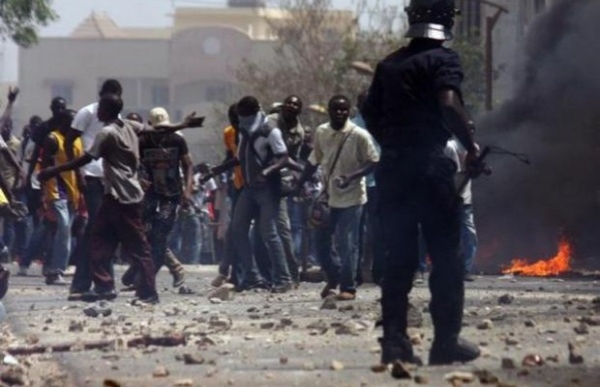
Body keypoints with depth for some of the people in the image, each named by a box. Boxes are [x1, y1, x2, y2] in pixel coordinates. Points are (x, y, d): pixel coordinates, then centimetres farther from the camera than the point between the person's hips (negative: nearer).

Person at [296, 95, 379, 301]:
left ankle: (348, 287, 5)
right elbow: (314, 160, 15)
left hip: (351, 197, -5)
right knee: (321, 240, 9)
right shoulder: (321, 133, 3)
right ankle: (334, 277, 30)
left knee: (347, 244, -5)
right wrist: (300, 184, 14)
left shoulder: (359, 135, -12)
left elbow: (374, 161, -11)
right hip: (328, 196, 5)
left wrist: (352, 177, -24)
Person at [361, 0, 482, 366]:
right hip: (431, 166, -6)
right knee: (446, 256, 1)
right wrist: (471, 147, -13)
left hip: (392, 167, 6)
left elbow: (371, 114, 14)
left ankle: (394, 341, 3)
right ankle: (446, 341, -1)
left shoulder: (389, 64, 13)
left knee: (399, 257, 8)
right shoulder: (443, 59, -5)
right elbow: (449, 103, -20)